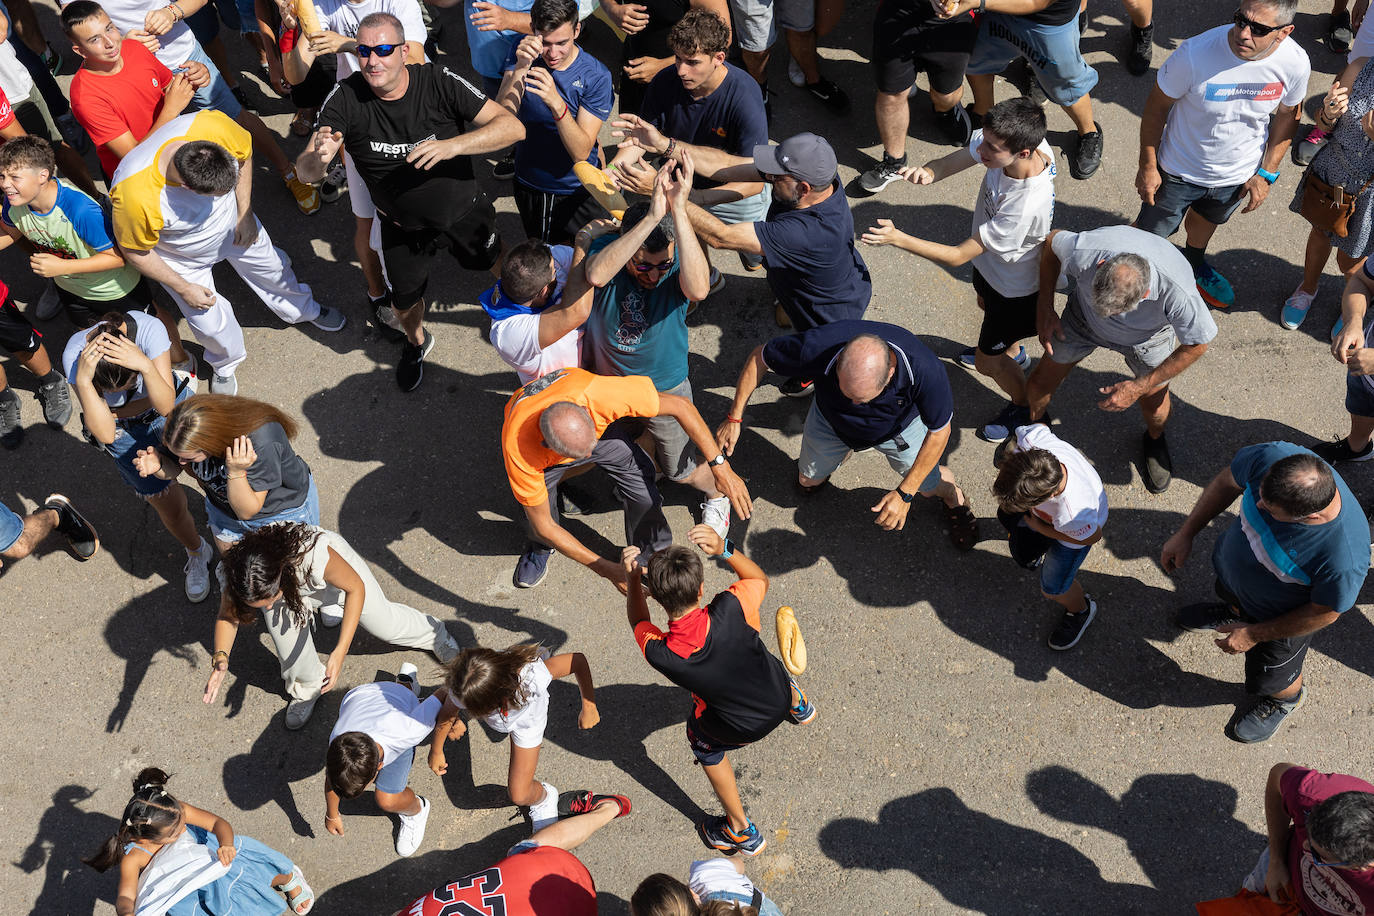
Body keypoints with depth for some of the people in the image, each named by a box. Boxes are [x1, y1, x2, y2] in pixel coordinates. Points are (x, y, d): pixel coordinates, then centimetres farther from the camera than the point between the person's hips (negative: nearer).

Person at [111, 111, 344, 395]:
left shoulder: (213, 126, -39)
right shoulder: (134, 195, -45)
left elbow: (244, 152, -12)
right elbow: (136, 251, -24)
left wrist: (245, 214, -12)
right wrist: (184, 289, -15)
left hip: (231, 223, 3)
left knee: (271, 266, 26)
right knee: (211, 323, 13)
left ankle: (303, 310, 60)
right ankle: (225, 364, 49)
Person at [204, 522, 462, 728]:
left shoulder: (313, 555, -49)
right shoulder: (237, 580, -38)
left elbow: (356, 588, -32)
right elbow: (227, 617, -17)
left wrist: (339, 652, -38)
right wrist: (220, 656, -39)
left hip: (337, 570, -2)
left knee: (384, 623, 12)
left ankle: (432, 632, 47)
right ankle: (307, 688, 23)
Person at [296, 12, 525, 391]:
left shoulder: (438, 82, -27)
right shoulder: (345, 98, -24)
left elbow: (513, 126, -31)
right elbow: (307, 172, -25)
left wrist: (451, 145, -45)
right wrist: (317, 156, -51)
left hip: (464, 211, -1)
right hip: (402, 228, 1)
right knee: (406, 301, 23)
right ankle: (416, 342, 59)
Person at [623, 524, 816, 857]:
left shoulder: (660, 654, -35)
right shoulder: (728, 611, -37)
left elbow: (640, 622, -7)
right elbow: (759, 580, -11)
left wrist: (632, 581, -14)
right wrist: (724, 549, -22)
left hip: (742, 729, -2)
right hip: (779, 693, 2)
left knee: (702, 738, 33)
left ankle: (742, 832, 46)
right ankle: (798, 706, 73)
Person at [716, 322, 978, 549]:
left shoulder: (924, 368, -45)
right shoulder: (818, 348, -45)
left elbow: (939, 431, -26)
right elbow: (759, 357, -24)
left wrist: (905, 493, -26)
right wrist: (735, 417, -23)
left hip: (898, 424, -1)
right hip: (831, 419, 1)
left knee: (930, 485, 9)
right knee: (808, 481, 18)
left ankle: (953, 496, 45)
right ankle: (840, 449, 51)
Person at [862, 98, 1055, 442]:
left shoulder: (1026, 206, -47)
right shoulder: (1003, 141, -28)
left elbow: (957, 256, -38)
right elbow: (950, 163, -18)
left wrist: (897, 238, -42)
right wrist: (927, 172, -42)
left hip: (1015, 288, -7)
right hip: (990, 260, 7)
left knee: (987, 361, 14)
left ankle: (1023, 406, 45)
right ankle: (1013, 352, 69)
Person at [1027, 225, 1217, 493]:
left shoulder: (1177, 292, -44)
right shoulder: (1083, 251, -42)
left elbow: (1196, 344, -24)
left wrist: (1139, 387, -22)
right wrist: (1045, 308, -15)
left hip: (1147, 335, -1)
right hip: (1083, 317, 1)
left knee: (1153, 403, 10)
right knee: (1041, 381, 7)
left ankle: (1155, 441, 48)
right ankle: (1034, 423, 43)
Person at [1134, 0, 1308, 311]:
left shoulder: (1295, 63, -25)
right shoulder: (1196, 53, -35)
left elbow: (1287, 115, -4)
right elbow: (1157, 107, -19)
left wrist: (1266, 173, -2)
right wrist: (1147, 165, -13)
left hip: (1239, 174, 3)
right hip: (1180, 169, -3)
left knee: (1208, 219, 33)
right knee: (1151, 231, 18)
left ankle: (1193, 263, 64)